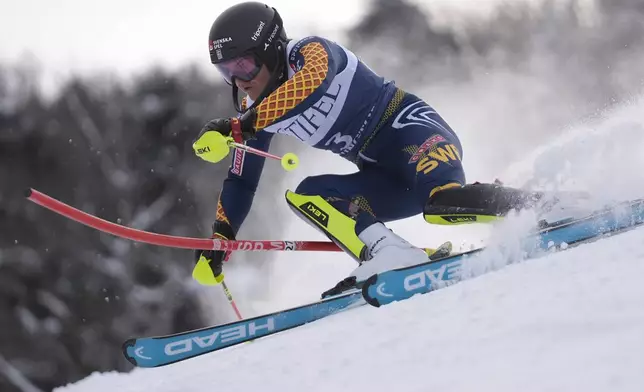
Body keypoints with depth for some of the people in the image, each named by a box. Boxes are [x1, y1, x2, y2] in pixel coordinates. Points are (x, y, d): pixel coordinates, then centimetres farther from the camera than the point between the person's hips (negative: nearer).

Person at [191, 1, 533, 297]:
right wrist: (219, 238, 9)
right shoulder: (254, 111, 10)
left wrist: (241, 126, -38)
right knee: (303, 196, -15)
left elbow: (311, 82, -36)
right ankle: (389, 253, -36)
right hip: (385, 181, 8)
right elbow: (241, 181, 19)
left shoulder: (309, 52, -12)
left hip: (412, 126, -7)